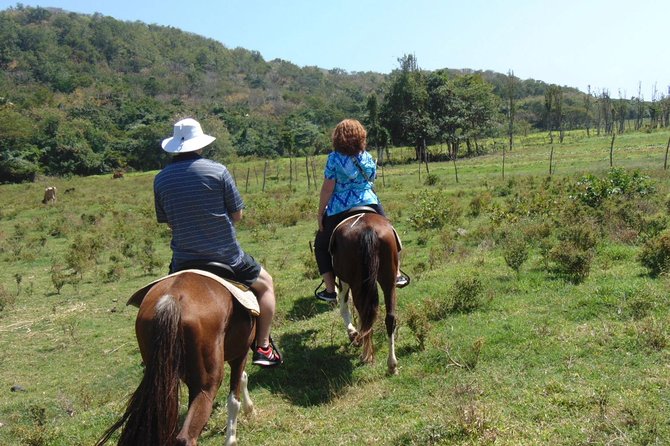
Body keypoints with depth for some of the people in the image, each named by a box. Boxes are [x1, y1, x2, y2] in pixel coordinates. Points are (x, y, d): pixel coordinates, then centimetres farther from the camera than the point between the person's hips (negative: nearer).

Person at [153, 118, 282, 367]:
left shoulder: (160, 179, -1)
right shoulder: (217, 171, -10)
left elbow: (167, 222, 8)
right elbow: (237, 215, -4)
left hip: (183, 262, 3)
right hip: (226, 257, -3)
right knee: (265, 284, 22)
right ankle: (263, 348, 19)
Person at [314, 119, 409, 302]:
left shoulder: (334, 158, -10)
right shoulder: (368, 158, 3)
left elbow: (327, 189, -10)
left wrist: (320, 213, -2)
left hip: (339, 210, -3)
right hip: (370, 204, 3)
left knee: (321, 246, 14)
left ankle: (330, 290, 11)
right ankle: (396, 274, 30)